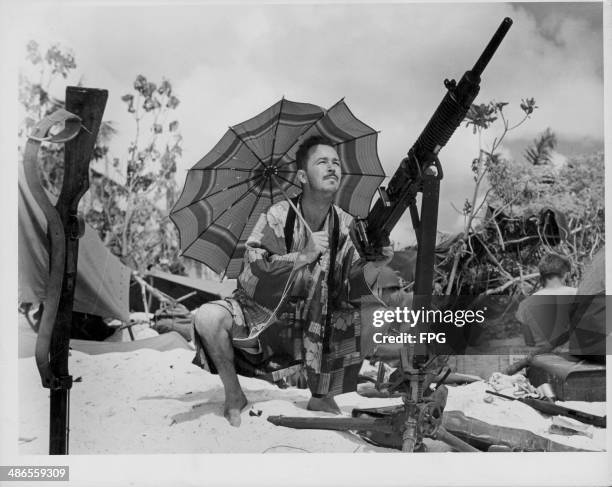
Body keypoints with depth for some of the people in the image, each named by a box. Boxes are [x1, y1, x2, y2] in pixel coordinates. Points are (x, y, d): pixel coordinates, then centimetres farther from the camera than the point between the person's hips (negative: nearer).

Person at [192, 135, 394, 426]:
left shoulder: (346, 225, -6)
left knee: (358, 319, -18)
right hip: (259, 317, -3)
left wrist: (373, 266, -30)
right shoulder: (276, 217, -16)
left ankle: (322, 398, 5)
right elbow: (250, 278, -25)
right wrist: (304, 255, -33)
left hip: (312, 327, 3)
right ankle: (234, 395, 0)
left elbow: (351, 290, -9)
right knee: (208, 318, -28)